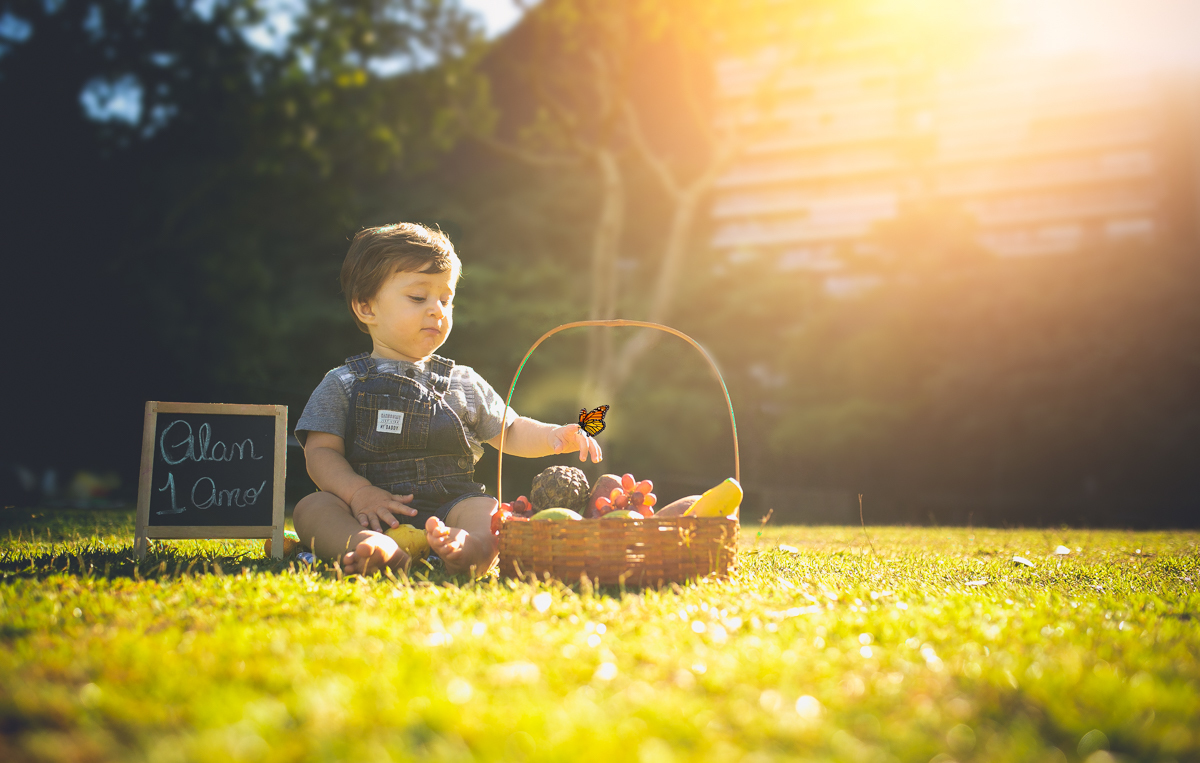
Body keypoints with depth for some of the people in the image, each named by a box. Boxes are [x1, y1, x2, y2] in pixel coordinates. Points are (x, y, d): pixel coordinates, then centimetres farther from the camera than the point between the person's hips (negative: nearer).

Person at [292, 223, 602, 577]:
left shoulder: (463, 383, 19)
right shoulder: (343, 384, 11)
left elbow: (509, 432, 22)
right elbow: (321, 452, 4)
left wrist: (553, 436, 1)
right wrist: (359, 493, -15)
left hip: (448, 507, 1)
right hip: (375, 512, -1)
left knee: (488, 509, -28)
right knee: (312, 507, -27)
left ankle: (470, 548, -61)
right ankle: (371, 547, -55)